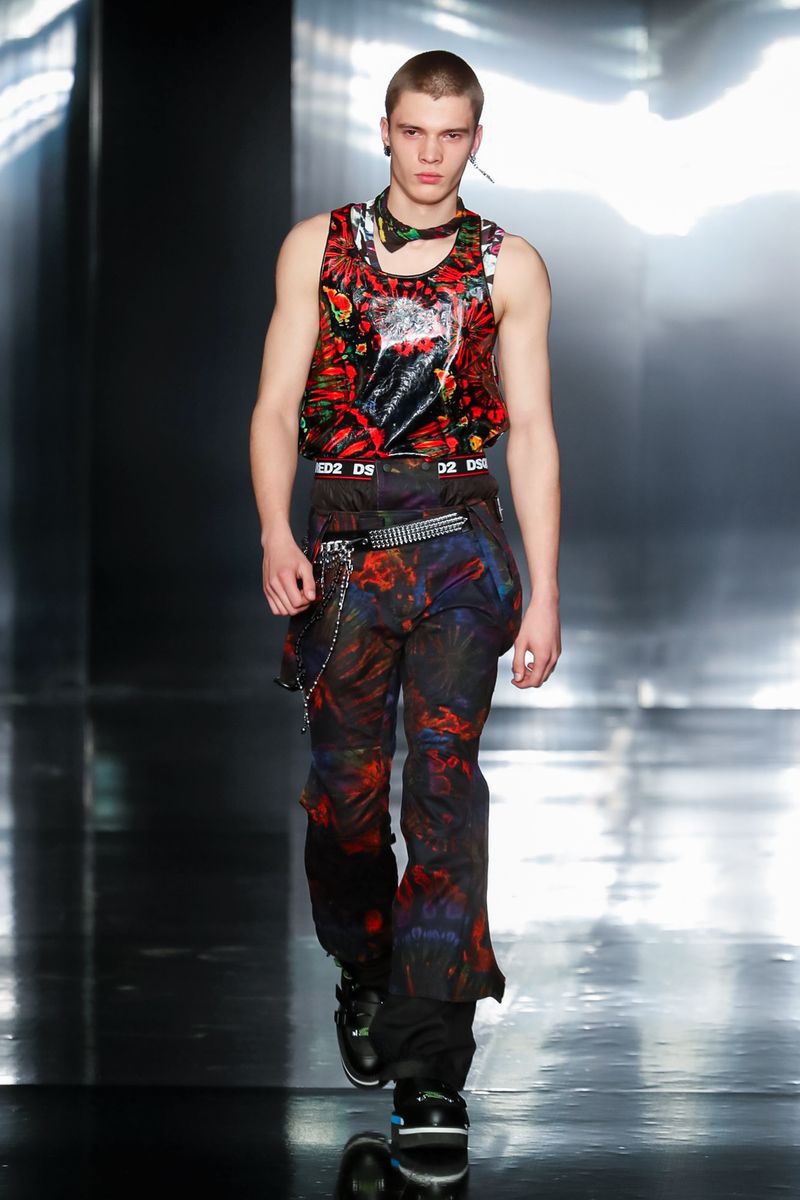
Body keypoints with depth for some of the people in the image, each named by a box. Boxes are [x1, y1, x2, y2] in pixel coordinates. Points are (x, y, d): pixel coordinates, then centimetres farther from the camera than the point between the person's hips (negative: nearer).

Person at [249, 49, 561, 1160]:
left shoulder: (509, 265, 8)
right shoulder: (317, 246, 10)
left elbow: (532, 431, 7)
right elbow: (277, 407, 5)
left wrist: (543, 594, 0)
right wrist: (275, 534, -11)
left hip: (460, 541, -1)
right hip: (340, 543, 2)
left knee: (444, 778, -12)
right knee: (344, 788, 4)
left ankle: (430, 1065, -15)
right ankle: (363, 977, 30)